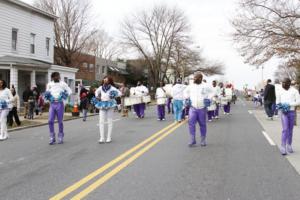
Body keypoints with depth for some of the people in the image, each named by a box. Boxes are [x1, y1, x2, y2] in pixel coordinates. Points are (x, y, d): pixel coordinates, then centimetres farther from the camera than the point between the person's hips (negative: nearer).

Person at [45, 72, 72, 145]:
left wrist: (65, 94, -15)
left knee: (60, 121, 3)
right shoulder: (49, 84, 10)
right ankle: (52, 138, 4)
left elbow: (69, 91, 3)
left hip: (59, 104, -2)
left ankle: (60, 137, 15)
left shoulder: (62, 84, 2)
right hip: (52, 104, 2)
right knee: (50, 121, -5)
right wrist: (47, 95, -3)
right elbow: (47, 93, 19)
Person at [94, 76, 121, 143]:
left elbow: (120, 93, -5)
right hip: (102, 105, 4)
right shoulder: (101, 87, 7)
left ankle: (109, 138, 10)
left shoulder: (112, 88, -6)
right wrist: (97, 97, 10)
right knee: (101, 121, -3)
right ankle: (102, 138, 1)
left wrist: (114, 96, -18)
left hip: (110, 105, -3)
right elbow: (96, 92, 27)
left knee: (109, 121, 3)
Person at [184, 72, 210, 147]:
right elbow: (185, 92, 25)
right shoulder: (190, 86, 7)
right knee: (191, 123, -12)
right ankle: (192, 140, -6)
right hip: (193, 108, 1)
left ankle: (203, 140, 18)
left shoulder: (205, 87, 0)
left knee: (202, 124, 6)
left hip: (202, 108, -1)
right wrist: (187, 98, 9)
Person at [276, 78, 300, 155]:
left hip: (292, 112, 0)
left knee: (290, 130, 10)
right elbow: (277, 102, 13)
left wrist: (289, 104, -19)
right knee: (285, 129, -11)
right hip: (284, 113, 0)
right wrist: (279, 105, -9)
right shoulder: (280, 91, 2)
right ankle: (283, 147, -11)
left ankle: (289, 146, 23)